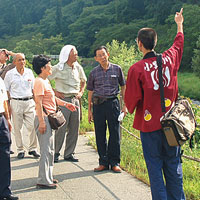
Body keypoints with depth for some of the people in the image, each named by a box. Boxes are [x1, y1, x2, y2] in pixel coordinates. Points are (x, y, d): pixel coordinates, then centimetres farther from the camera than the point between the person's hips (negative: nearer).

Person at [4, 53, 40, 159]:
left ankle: (32, 148, 11)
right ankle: (20, 150, 14)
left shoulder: (29, 72, 7)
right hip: (16, 102, -2)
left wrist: (36, 102, 10)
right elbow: (6, 91, 3)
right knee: (17, 127, 2)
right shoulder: (10, 74, 0)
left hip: (29, 102, 2)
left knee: (33, 126, -3)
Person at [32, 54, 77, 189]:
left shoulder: (46, 81, 16)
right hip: (44, 118, -11)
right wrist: (41, 121, -23)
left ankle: (48, 177, 26)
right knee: (46, 151, -7)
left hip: (49, 118, 11)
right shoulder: (39, 82, -15)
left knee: (50, 150, 16)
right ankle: (43, 181, -1)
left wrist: (65, 104, 23)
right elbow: (39, 103, -20)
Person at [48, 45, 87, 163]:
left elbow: (84, 81, 26)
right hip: (63, 100, -5)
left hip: (75, 100, 5)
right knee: (61, 128, -5)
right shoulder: (58, 68, -6)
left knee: (74, 128, 6)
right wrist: (54, 92, -5)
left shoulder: (78, 68, 9)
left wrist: (81, 92, 12)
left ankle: (69, 154, 16)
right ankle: (55, 153, 10)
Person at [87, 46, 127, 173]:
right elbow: (90, 91, 12)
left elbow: (123, 87, 10)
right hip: (98, 104, 2)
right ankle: (103, 162, 15)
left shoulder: (117, 69, 4)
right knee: (100, 134, 4)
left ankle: (115, 162, 11)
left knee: (115, 133, 0)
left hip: (113, 102, -1)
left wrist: (125, 105, 5)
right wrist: (89, 110, 9)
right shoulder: (94, 73, 7)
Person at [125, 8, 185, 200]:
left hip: (150, 124, -4)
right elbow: (179, 43, 23)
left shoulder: (136, 69, -14)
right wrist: (179, 24, 41)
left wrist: (129, 109, 16)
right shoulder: (169, 58, -1)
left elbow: (131, 99, -7)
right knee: (173, 164, 13)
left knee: (155, 166, 4)